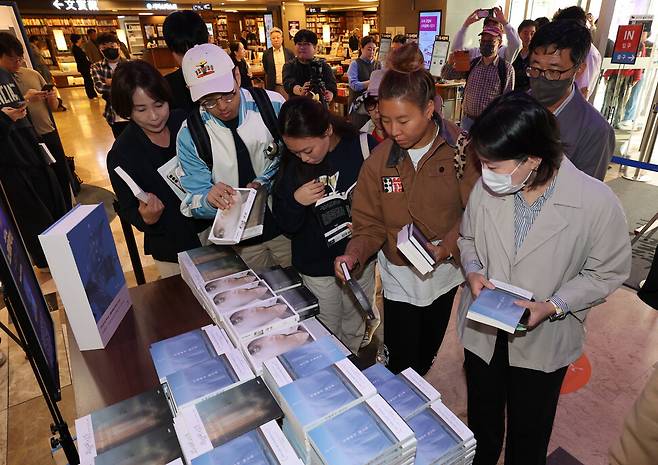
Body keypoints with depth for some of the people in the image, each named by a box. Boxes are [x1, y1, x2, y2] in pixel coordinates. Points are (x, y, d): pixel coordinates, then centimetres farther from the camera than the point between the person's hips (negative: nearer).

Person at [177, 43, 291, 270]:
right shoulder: (189, 136, -12)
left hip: (286, 223, 1)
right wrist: (210, 198, -32)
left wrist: (263, 184, -20)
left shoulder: (273, 104, -12)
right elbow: (195, 204, -8)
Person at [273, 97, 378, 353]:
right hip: (316, 264, 0)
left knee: (354, 329, 22)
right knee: (326, 331, 16)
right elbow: (286, 225, -5)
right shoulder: (292, 164, -10)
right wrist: (295, 201, -24)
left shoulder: (364, 147, -16)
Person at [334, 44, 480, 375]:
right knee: (401, 365, 5)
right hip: (400, 276, 0)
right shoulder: (380, 159, -10)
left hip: (446, 272, 1)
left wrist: (448, 245, -28)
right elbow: (370, 223, -7)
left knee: (427, 352, 22)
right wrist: (355, 254, -24)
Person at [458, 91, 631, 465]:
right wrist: (473, 272, -15)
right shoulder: (487, 188, -15)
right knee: (482, 424, 26)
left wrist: (552, 306, -23)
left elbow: (607, 273, -10)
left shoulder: (597, 202, -22)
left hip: (543, 340, -2)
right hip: (483, 331, 3)